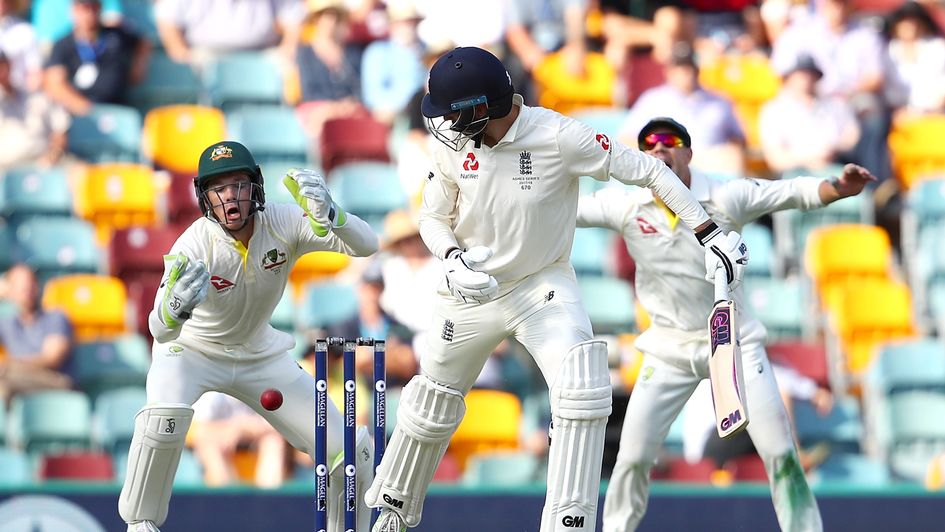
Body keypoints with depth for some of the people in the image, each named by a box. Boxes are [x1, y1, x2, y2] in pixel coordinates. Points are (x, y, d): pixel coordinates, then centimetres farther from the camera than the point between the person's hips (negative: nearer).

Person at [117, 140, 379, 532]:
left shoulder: (283, 223, -23)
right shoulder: (193, 247, -31)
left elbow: (366, 245, -31)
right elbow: (160, 330, -42)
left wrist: (328, 216, -52)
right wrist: (175, 307, -66)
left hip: (261, 354, 3)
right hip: (190, 350, -3)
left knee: (351, 450, -6)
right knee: (165, 413, -36)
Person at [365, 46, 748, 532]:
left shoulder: (559, 137, -24)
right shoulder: (452, 145, -11)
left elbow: (646, 171, -16)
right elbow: (433, 217, 4)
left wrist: (709, 234, -17)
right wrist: (453, 260, -18)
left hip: (544, 286, -3)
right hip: (472, 292, 4)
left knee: (582, 390, -24)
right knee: (431, 403, 16)